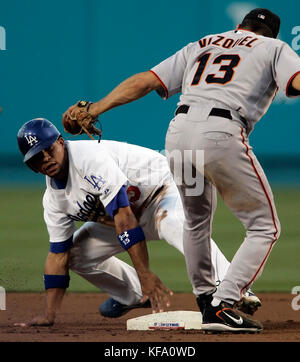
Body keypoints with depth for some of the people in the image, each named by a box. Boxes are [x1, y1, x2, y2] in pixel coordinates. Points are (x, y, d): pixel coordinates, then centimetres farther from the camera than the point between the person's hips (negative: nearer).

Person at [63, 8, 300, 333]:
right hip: (222, 134, -5)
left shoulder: (200, 46, 30)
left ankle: (205, 301, 33)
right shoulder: (273, 48, 18)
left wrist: (94, 109, 19)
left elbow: (145, 81, 21)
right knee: (264, 227, 5)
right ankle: (221, 307, -8)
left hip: (178, 131, 5)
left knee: (196, 221, 29)